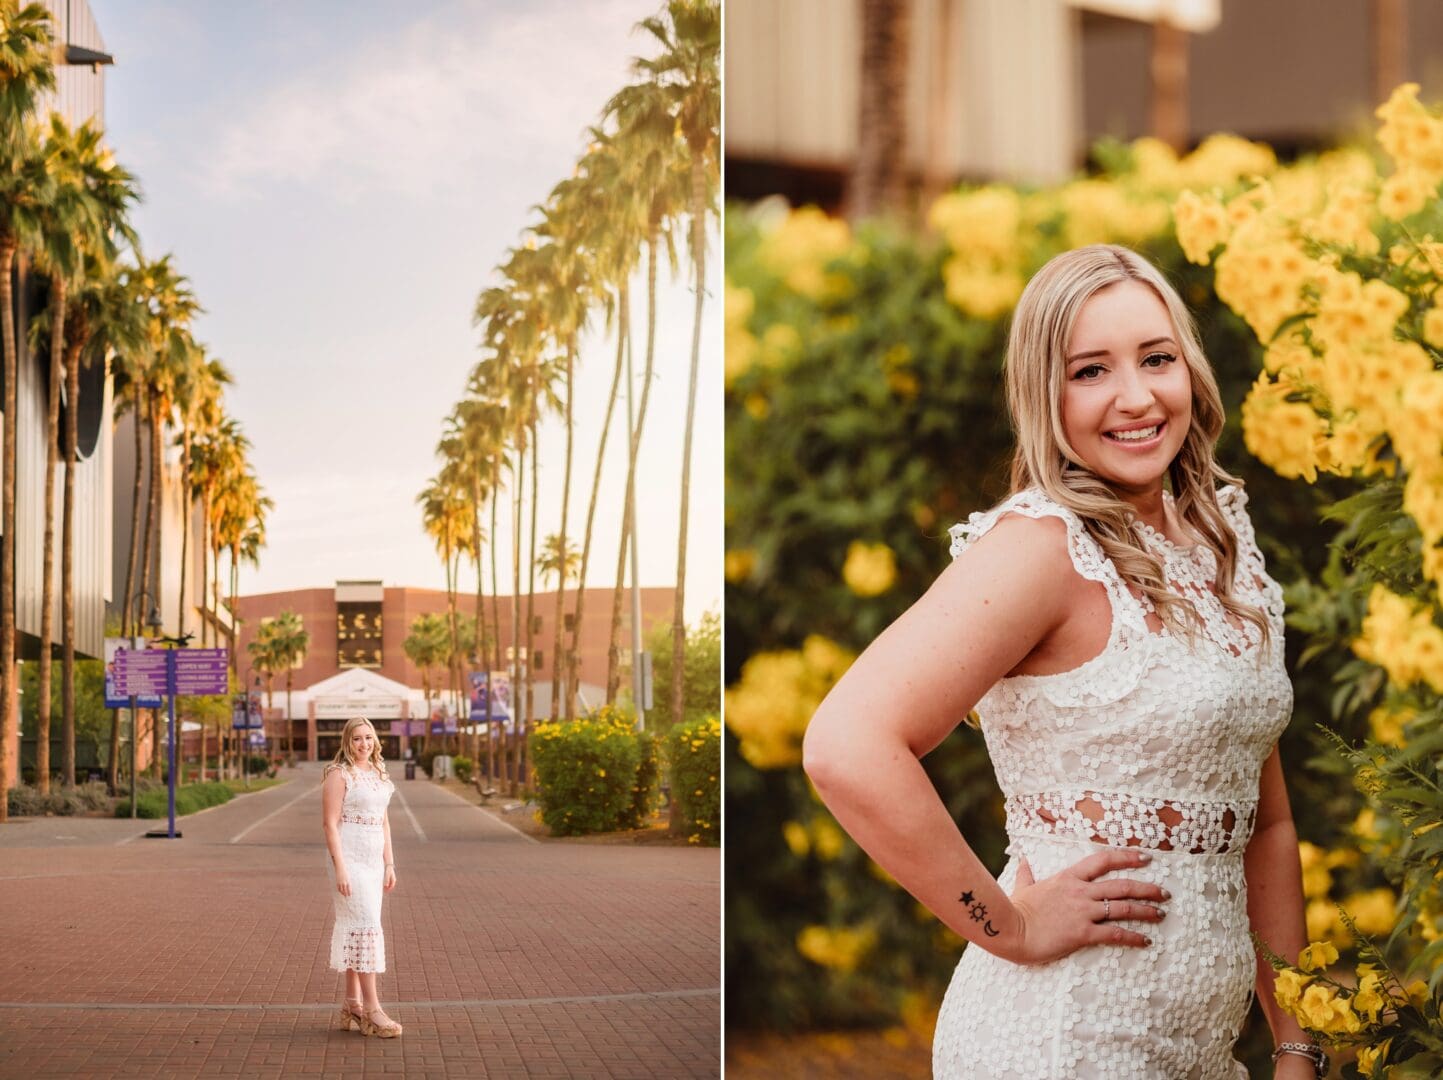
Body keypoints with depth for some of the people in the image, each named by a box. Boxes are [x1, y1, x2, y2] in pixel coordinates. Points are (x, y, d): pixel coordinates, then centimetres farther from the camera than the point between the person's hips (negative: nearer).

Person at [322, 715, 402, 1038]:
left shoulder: (377, 774, 13)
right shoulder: (339, 774, -9)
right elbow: (330, 824, -13)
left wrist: (389, 864, 13)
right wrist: (340, 868, -18)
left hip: (373, 860, 7)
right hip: (349, 857, -7)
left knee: (355, 928, 10)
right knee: (366, 926, -11)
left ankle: (352, 1006, 14)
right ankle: (371, 1008, -10)